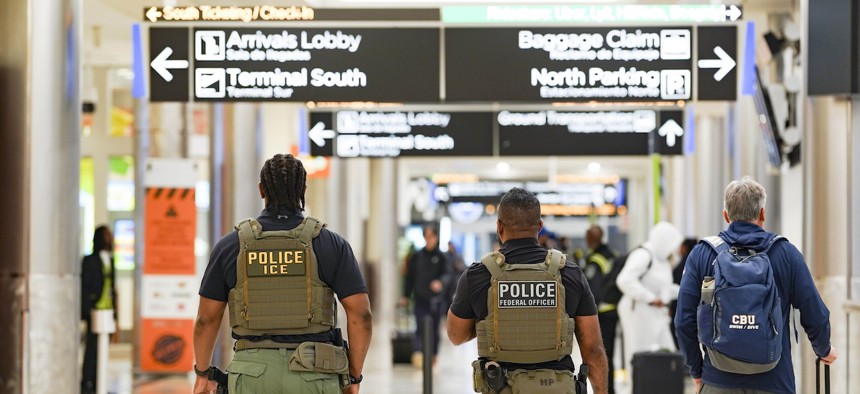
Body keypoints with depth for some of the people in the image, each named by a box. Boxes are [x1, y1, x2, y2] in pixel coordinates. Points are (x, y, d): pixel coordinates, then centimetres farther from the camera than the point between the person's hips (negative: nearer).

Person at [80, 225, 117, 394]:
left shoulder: (110, 261, 16)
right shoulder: (90, 260, -3)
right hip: (95, 311, -7)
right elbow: (83, 286, -7)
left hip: (108, 311, 7)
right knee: (92, 347, -6)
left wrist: (115, 309, 12)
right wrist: (87, 310, -14)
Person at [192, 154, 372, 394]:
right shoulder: (331, 244, -2)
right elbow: (360, 314, -6)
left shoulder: (230, 246, 1)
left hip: (253, 373, 1)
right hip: (313, 373, -1)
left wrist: (202, 373, 17)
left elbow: (207, 318, 4)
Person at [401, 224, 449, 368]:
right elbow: (410, 276, 10)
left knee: (435, 329, 8)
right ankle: (417, 354, -28)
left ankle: (433, 357, 21)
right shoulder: (416, 256, 6)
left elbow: (445, 274, -6)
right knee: (422, 327, -16)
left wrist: (440, 282, -29)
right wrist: (406, 295, 8)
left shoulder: (441, 257, 3)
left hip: (436, 299, 1)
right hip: (420, 298, -1)